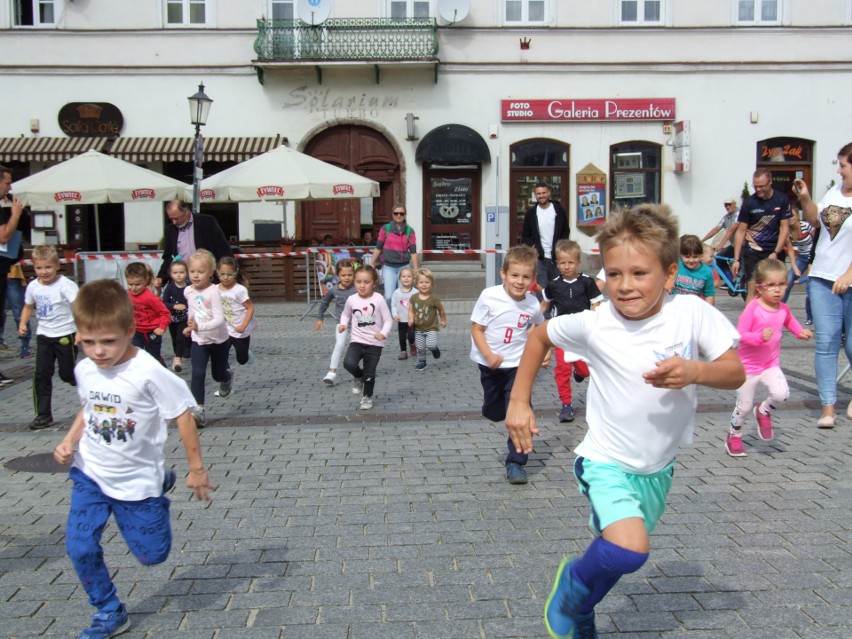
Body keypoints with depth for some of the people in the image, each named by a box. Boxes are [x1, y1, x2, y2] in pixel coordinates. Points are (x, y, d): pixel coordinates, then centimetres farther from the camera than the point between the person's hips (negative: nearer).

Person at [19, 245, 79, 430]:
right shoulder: (33, 286, 2)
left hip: (65, 335, -5)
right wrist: (23, 323, 4)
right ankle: (43, 415, 9)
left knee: (67, 374, 3)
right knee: (41, 375, 1)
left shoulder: (65, 285, -17)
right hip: (44, 336, 5)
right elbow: (29, 306, 20)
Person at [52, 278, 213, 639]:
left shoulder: (149, 373, -25)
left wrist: (196, 468, -13)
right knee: (80, 548, -4)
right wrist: (69, 441, -3)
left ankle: (161, 488, 34)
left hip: (137, 480, -4)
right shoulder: (85, 370, -6)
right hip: (90, 474, 4)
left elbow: (182, 416, -17)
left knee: (152, 555, 8)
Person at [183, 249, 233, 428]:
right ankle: (198, 410, -11)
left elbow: (219, 319, -30)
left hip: (219, 340, -3)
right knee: (197, 374, -14)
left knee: (218, 374, 16)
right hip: (198, 341, 3)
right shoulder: (188, 291, -5)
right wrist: (191, 324, 11)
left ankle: (227, 376, 53)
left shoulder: (213, 292, -23)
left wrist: (199, 326, -41)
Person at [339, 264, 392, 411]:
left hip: (375, 343, -2)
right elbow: (345, 314, 16)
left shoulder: (379, 300, -12)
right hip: (357, 341, 2)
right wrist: (343, 324, -4)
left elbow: (388, 319, -8)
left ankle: (367, 397, 30)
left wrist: (384, 333, -25)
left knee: (369, 373, 6)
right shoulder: (351, 300, -4)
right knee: (349, 363, -23)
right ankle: (358, 377, 11)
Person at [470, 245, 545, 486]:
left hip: (517, 365, 0)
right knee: (494, 413, 14)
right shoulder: (489, 296, -17)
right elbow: (476, 328, -12)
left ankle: (516, 463, 1)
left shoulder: (533, 304, -9)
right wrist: (489, 355, -24)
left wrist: (541, 351, 7)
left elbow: (540, 327, 14)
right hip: (490, 365, 0)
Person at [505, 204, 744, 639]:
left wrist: (695, 370, -32)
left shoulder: (692, 313, -15)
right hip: (606, 462, -3)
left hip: (658, 468, 4)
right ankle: (573, 584, 6)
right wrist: (518, 402, -3)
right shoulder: (593, 324, -17)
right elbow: (539, 336, 0)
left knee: (620, 554, 20)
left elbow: (735, 373, -11)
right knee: (629, 551, -27)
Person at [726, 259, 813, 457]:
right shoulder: (753, 308, -20)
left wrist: (800, 332, 7)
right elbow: (740, 334, -22)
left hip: (771, 364, 4)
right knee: (744, 406, 5)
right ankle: (734, 437, 30)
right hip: (748, 366, -4)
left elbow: (789, 321, 23)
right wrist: (760, 336, -37)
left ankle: (764, 412, 13)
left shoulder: (783, 309, -1)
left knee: (781, 394, -20)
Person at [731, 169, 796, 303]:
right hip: (753, 252, -1)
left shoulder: (782, 200, -1)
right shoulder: (749, 202, -3)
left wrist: (776, 253, -11)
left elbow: (784, 228, -1)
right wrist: (736, 259, -6)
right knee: (753, 288, -10)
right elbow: (740, 231, -1)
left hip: (775, 251, 2)